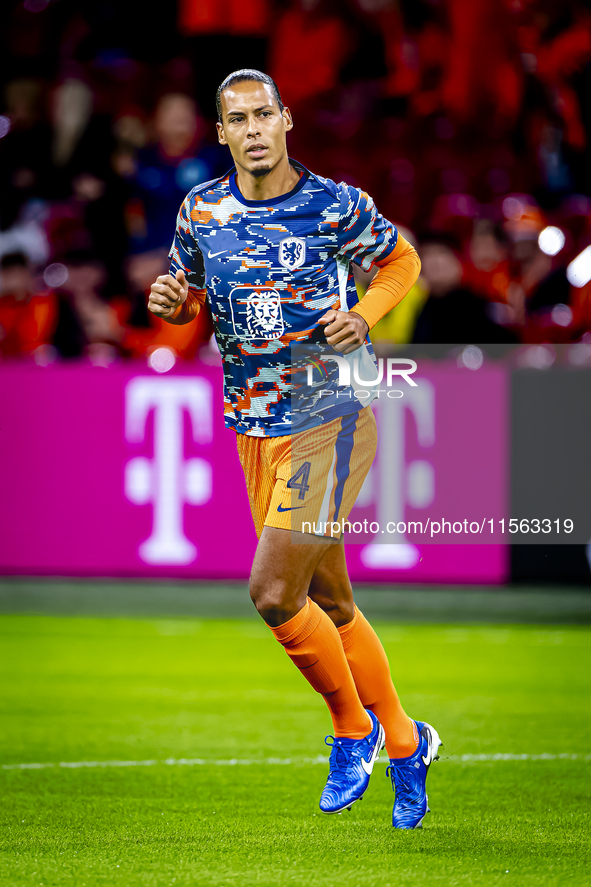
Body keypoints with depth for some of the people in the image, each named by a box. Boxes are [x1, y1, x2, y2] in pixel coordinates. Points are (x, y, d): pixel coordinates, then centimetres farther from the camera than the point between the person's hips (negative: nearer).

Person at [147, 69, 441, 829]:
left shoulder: (337, 205, -8)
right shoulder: (200, 212, 2)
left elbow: (402, 261, 9)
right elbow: (187, 294, 17)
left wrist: (364, 314, -10)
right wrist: (170, 301, -6)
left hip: (330, 420, -5)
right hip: (253, 431, 5)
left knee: (273, 593, -16)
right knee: (329, 605, 12)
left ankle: (353, 728, 6)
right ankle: (404, 744, 30)